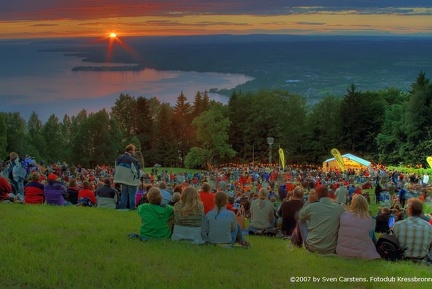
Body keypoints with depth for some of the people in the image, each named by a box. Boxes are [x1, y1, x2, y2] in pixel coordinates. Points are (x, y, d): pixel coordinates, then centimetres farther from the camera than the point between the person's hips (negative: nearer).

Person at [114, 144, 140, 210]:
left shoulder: (119, 158, 4)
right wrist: (137, 177, 3)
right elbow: (136, 171, -16)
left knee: (124, 194, 15)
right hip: (131, 180, -6)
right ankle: (132, 208, 4)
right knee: (132, 195, 2)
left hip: (122, 179, 7)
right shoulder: (133, 160, -19)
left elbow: (116, 169, 12)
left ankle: (122, 207, 17)